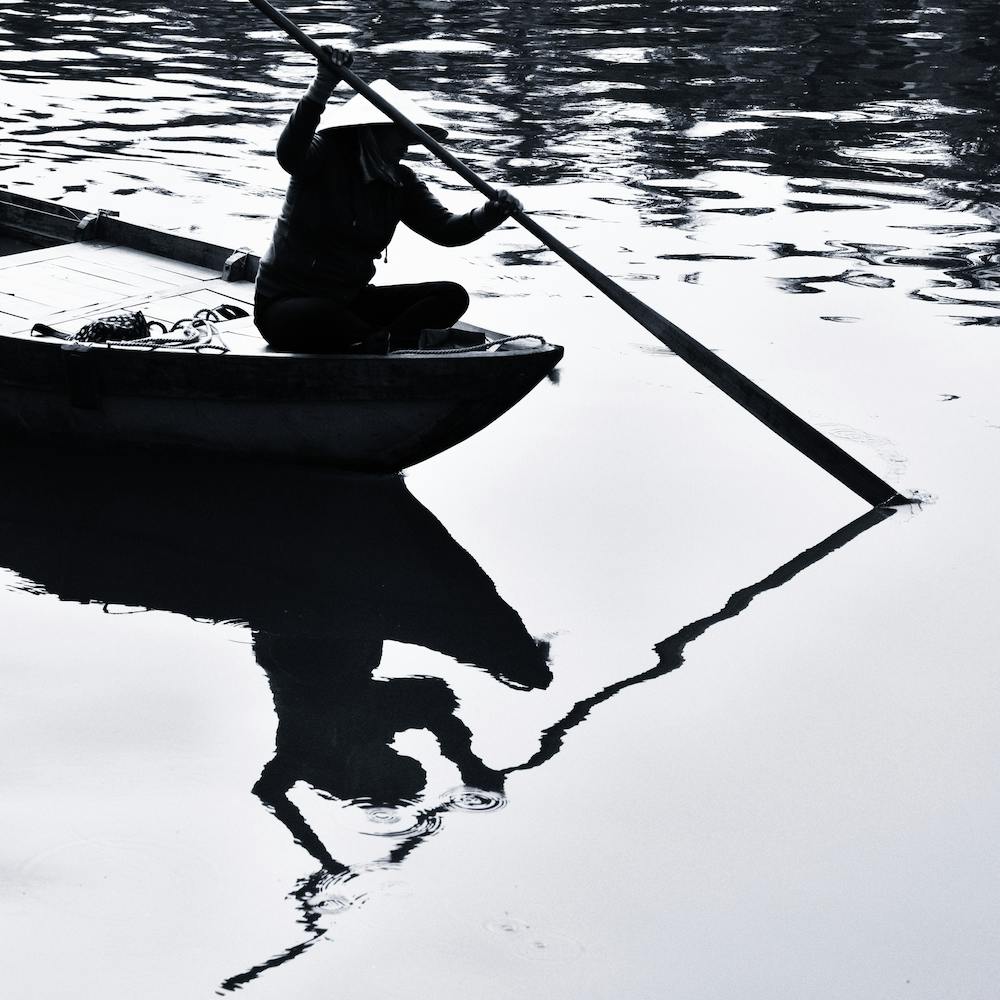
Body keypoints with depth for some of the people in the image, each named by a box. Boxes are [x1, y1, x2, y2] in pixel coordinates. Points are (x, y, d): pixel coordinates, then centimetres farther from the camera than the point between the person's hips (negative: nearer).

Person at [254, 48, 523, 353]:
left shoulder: (400, 183, 5)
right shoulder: (325, 156, -11)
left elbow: (445, 229, -5)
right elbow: (289, 154, -35)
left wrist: (491, 214, -26)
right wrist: (322, 86, -48)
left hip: (351, 299, 7)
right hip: (284, 304, -6)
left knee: (452, 296, -11)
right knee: (327, 317, -42)